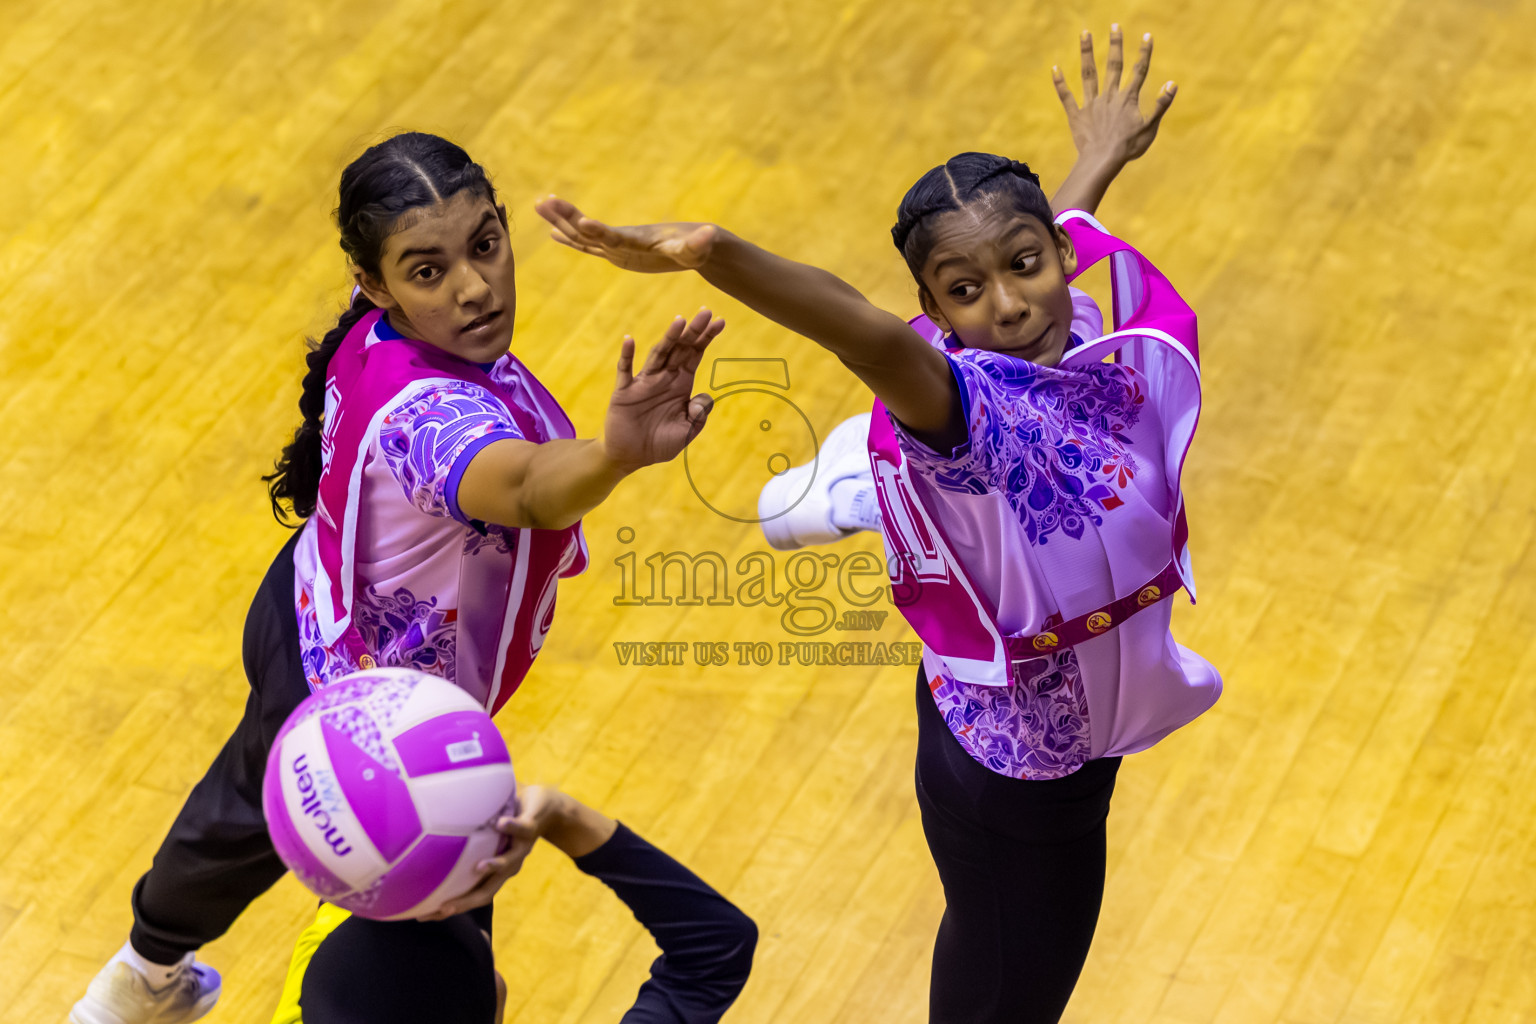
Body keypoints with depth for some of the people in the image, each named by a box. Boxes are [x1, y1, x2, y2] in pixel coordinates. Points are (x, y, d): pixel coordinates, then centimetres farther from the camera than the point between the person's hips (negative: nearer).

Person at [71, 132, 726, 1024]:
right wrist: (617, 453, -90)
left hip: (306, 621, 9)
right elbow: (529, 486, -70)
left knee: (248, 809, 39)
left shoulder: (378, 338, -18)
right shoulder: (429, 413, -46)